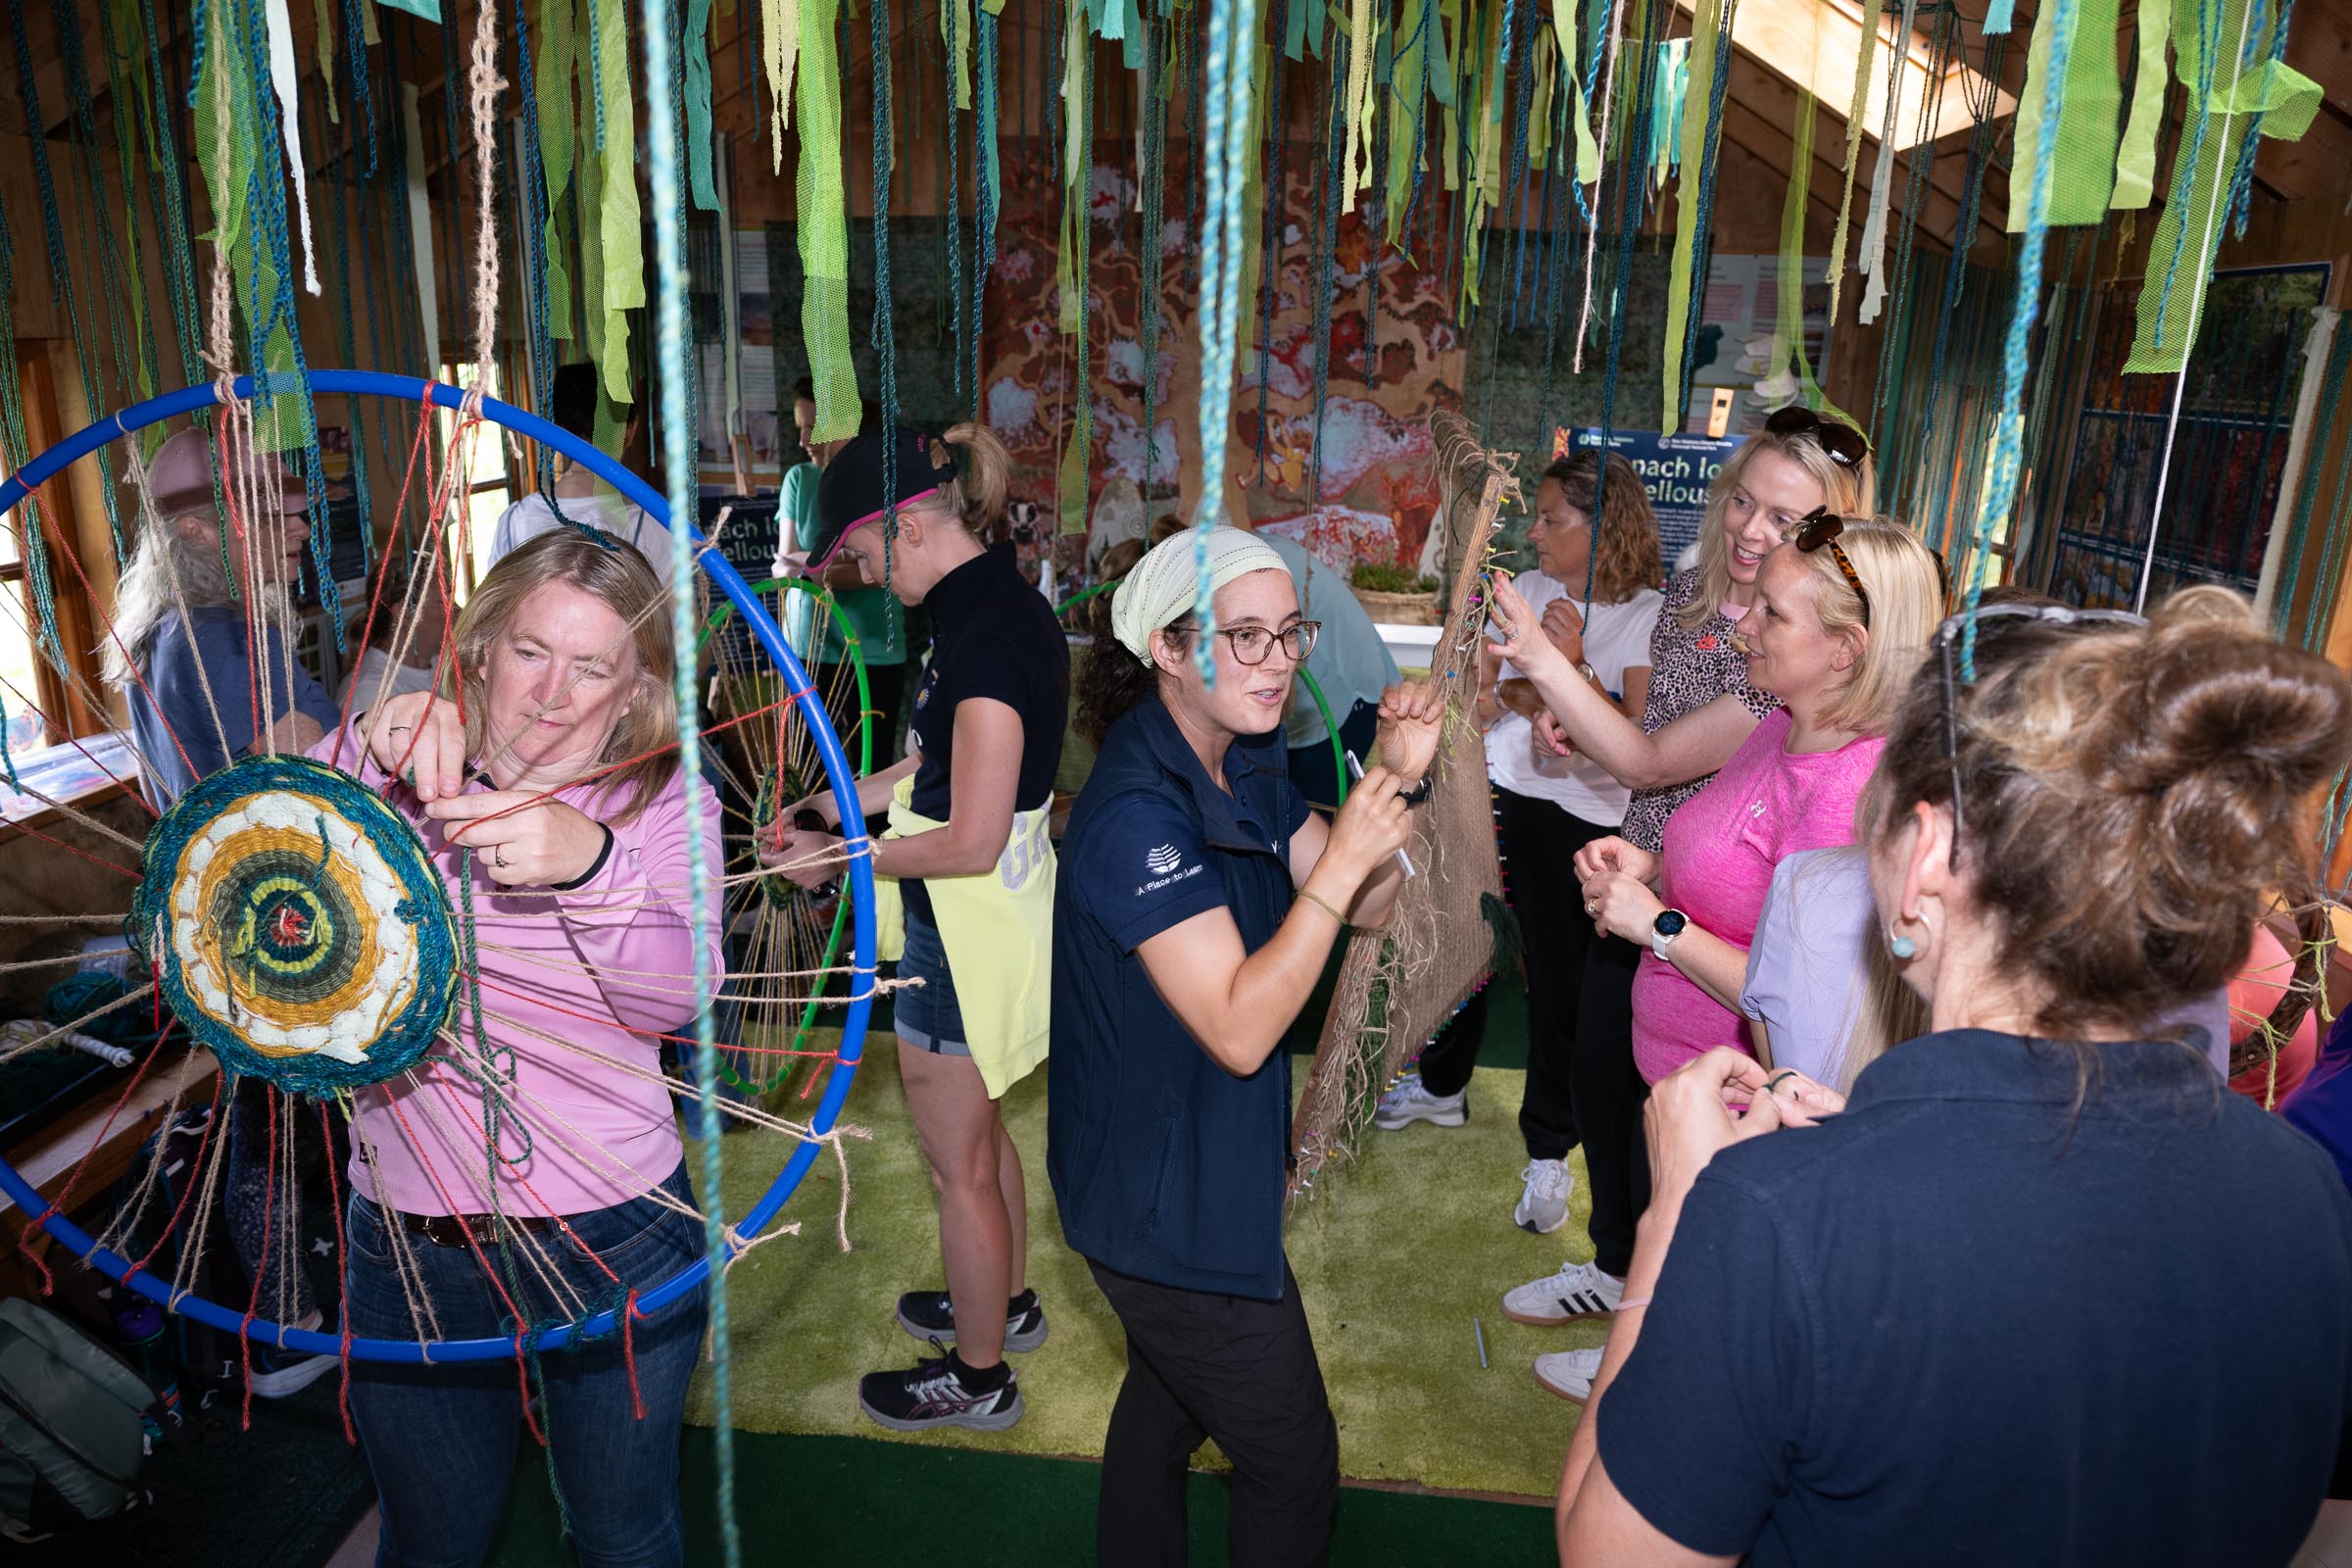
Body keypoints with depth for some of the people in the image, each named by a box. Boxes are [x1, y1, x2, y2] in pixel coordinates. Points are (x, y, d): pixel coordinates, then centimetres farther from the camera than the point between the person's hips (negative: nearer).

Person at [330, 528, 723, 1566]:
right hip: (405, 1241, 1)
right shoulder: (405, 779, -1)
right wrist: (363, 748, -31)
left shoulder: (669, 804, -5)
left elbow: (677, 993, -22)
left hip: (612, 1238, -1)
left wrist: (589, 864, -40)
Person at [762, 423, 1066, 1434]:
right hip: (983, 917, 10)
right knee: (978, 1130, 26)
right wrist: (832, 805, 10)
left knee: (958, 1159, 9)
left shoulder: (988, 635, -26)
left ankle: (977, 1379, 30)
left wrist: (837, 857, -13)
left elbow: (969, 841, -25)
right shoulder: (992, 604, 5)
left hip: (968, 927, -10)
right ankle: (1006, 1302, 48)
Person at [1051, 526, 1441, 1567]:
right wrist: (1340, 862, -31)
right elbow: (1240, 1030, -30)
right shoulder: (1136, 812, -28)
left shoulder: (1247, 768, 1)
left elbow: (1361, 912, 3)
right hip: (1168, 1204, -9)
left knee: (1166, 1400, 29)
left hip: (1198, 1176, 10)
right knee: (1293, 1463, 8)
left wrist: (1398, 780, -12)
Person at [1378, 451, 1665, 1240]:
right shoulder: (1528, 589, 4)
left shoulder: (1646, 614, -9)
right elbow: (1477, 695, 7)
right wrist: (1512, 696, -14)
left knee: (1557, 978, 2)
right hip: (1495, 792, 5)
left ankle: (1548, 1153, 21)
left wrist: (1573, 670, -30)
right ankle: (1442, 1086, 43)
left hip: (1576, 820, -5)